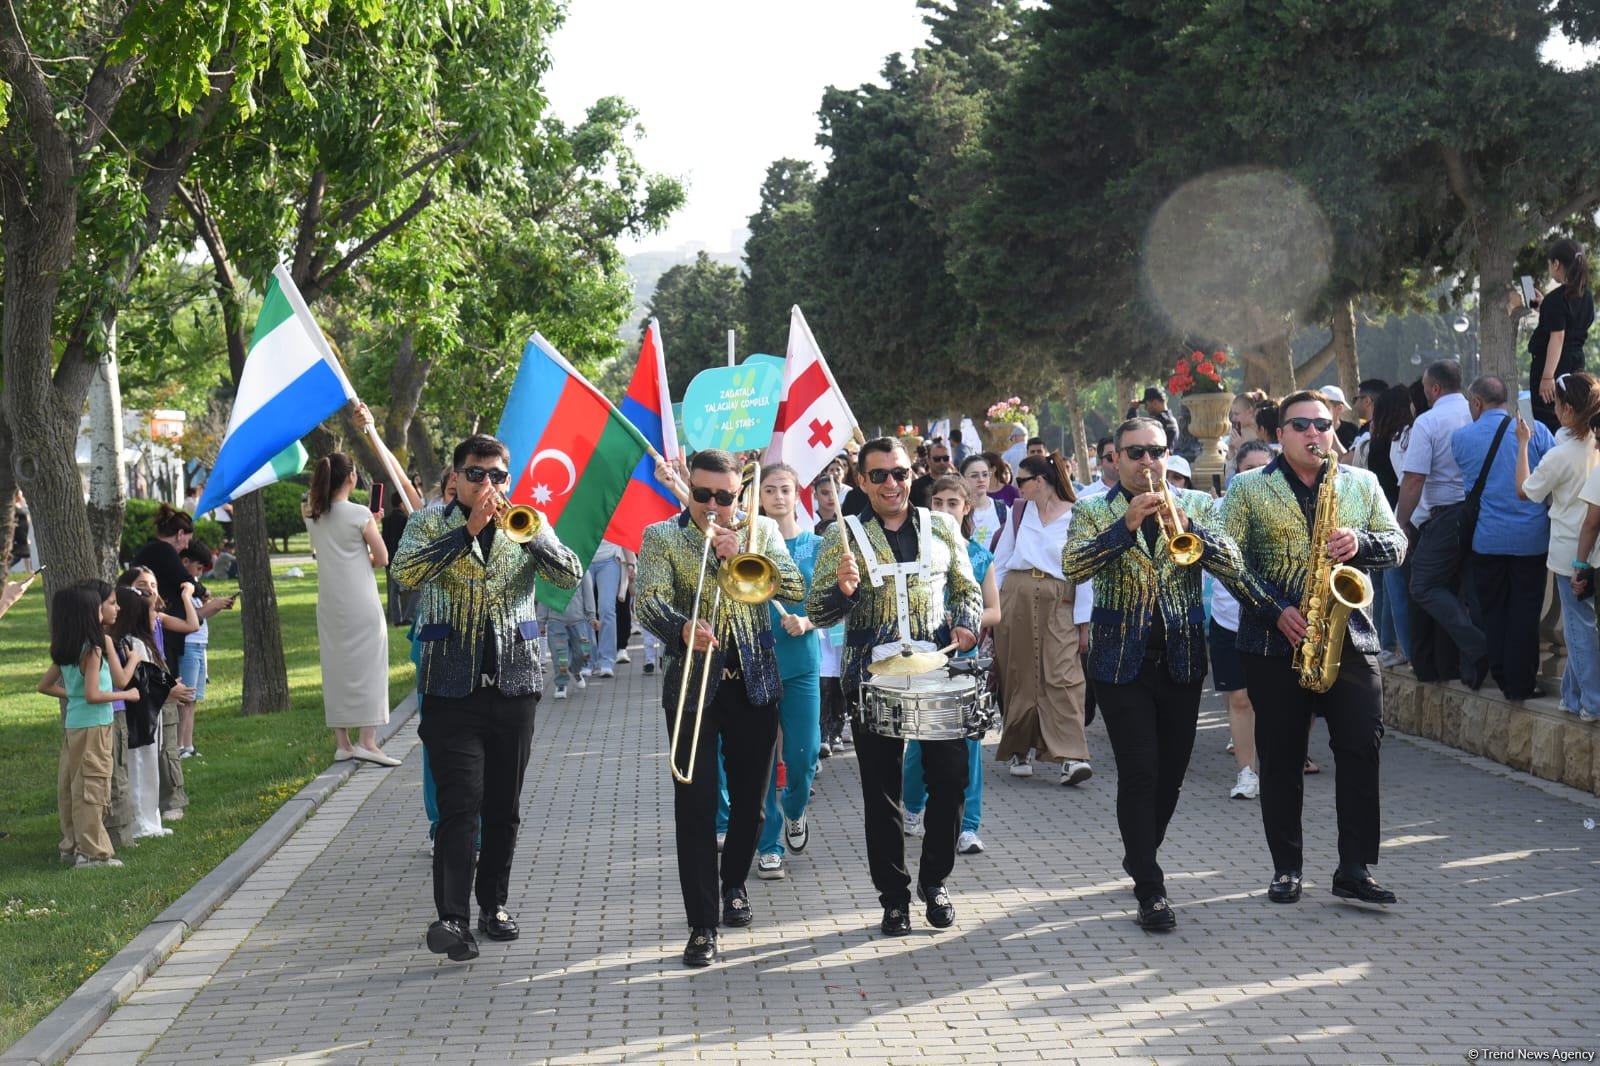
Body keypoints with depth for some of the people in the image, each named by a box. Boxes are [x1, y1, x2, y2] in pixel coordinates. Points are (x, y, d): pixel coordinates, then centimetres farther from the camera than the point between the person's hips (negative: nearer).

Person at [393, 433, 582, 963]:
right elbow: (404, 571, -16)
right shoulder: (430, 522, 4)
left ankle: (493, 903, 23)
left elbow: (571, 576, -5)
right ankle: (453, 917, -17)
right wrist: (468, 529, -21)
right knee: (460, 802, -12)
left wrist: (530, 532, -21)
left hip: (514, 683, 3)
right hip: (452, 686, -3)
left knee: (504, 805, 10)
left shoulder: (527, 522, 9)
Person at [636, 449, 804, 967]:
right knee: (696, 803, -7)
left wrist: (742, 554, -18)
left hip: (755, 684, 3)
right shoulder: (661, 536, 1)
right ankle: (702, 925, -5)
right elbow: (649, 601, -13)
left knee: (749, 798, 12)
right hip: (692, 684, -2)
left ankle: (733, 883, 38)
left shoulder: (761, 530, 7)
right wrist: (682, 628, -34)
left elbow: (795, 589, -6)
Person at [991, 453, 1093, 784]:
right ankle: (1019, 751, 18)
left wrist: (1084, 619, -6)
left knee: (1063, 676, -12)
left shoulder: (1075, 517, 1)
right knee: (1019, 677, 5)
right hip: (1017, 598, 3)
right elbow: (999, 561, 13)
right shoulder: (1019, 512, 11)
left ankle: (1071, 756, -19)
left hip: (1059, 604, -3)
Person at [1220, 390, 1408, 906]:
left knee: (1361, 747, -5)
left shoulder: (1363, 483, 11)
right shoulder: (1249, 489, 4)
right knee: (1281, 757, 4)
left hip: (1350, 637, 2)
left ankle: (1355, 869, 1)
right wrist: (1275, 611, -14)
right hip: (1274, 643, -1)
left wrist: (1359, 544, -14)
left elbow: (1396, 544, 8)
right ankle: (1286, 868, 13)